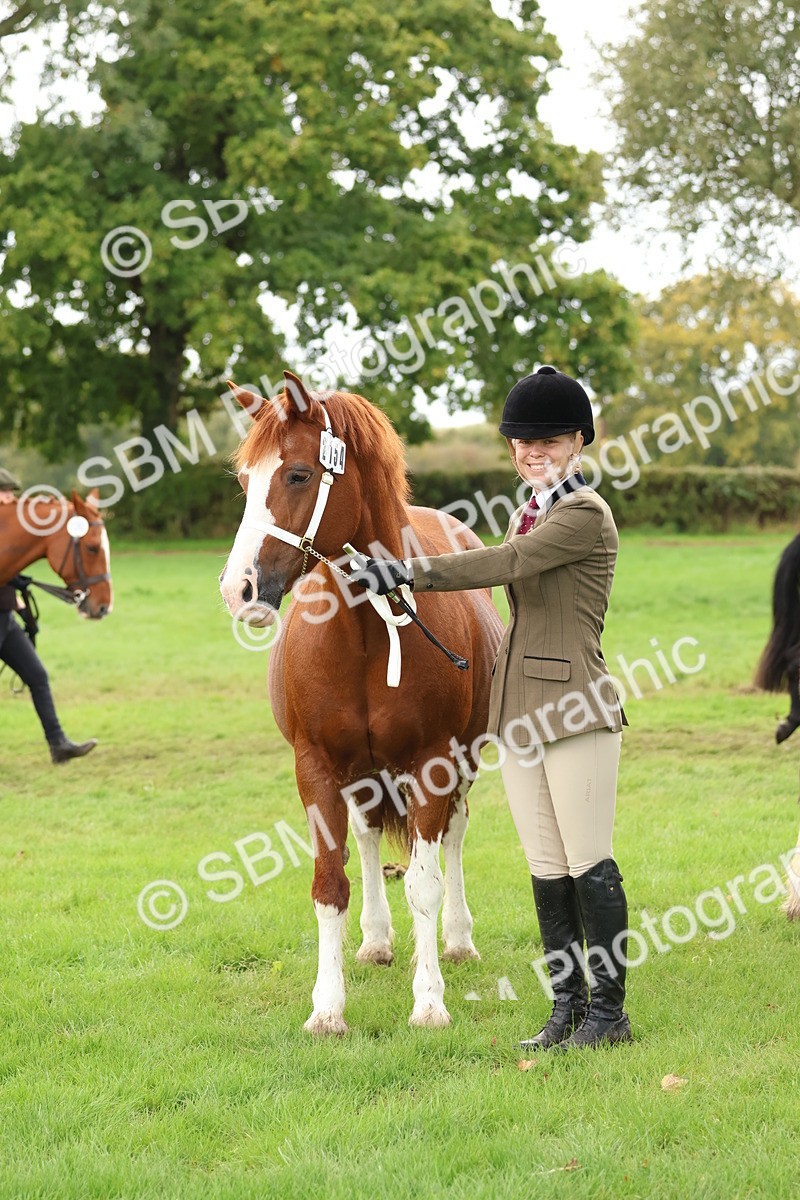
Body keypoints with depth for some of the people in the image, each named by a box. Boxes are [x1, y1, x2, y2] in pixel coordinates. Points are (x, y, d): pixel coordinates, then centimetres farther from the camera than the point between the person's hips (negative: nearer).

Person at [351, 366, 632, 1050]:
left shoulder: (586, 514, -11)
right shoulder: (528, 516, 16)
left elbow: (504, 565, -21)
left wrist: (402, 573, -21)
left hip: (576, 707, -9)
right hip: (520, 710, 9)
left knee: (589, 865, -2)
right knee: (546, 871, 10)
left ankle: (609, 1012, 6)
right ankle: (568, 1007, 17)